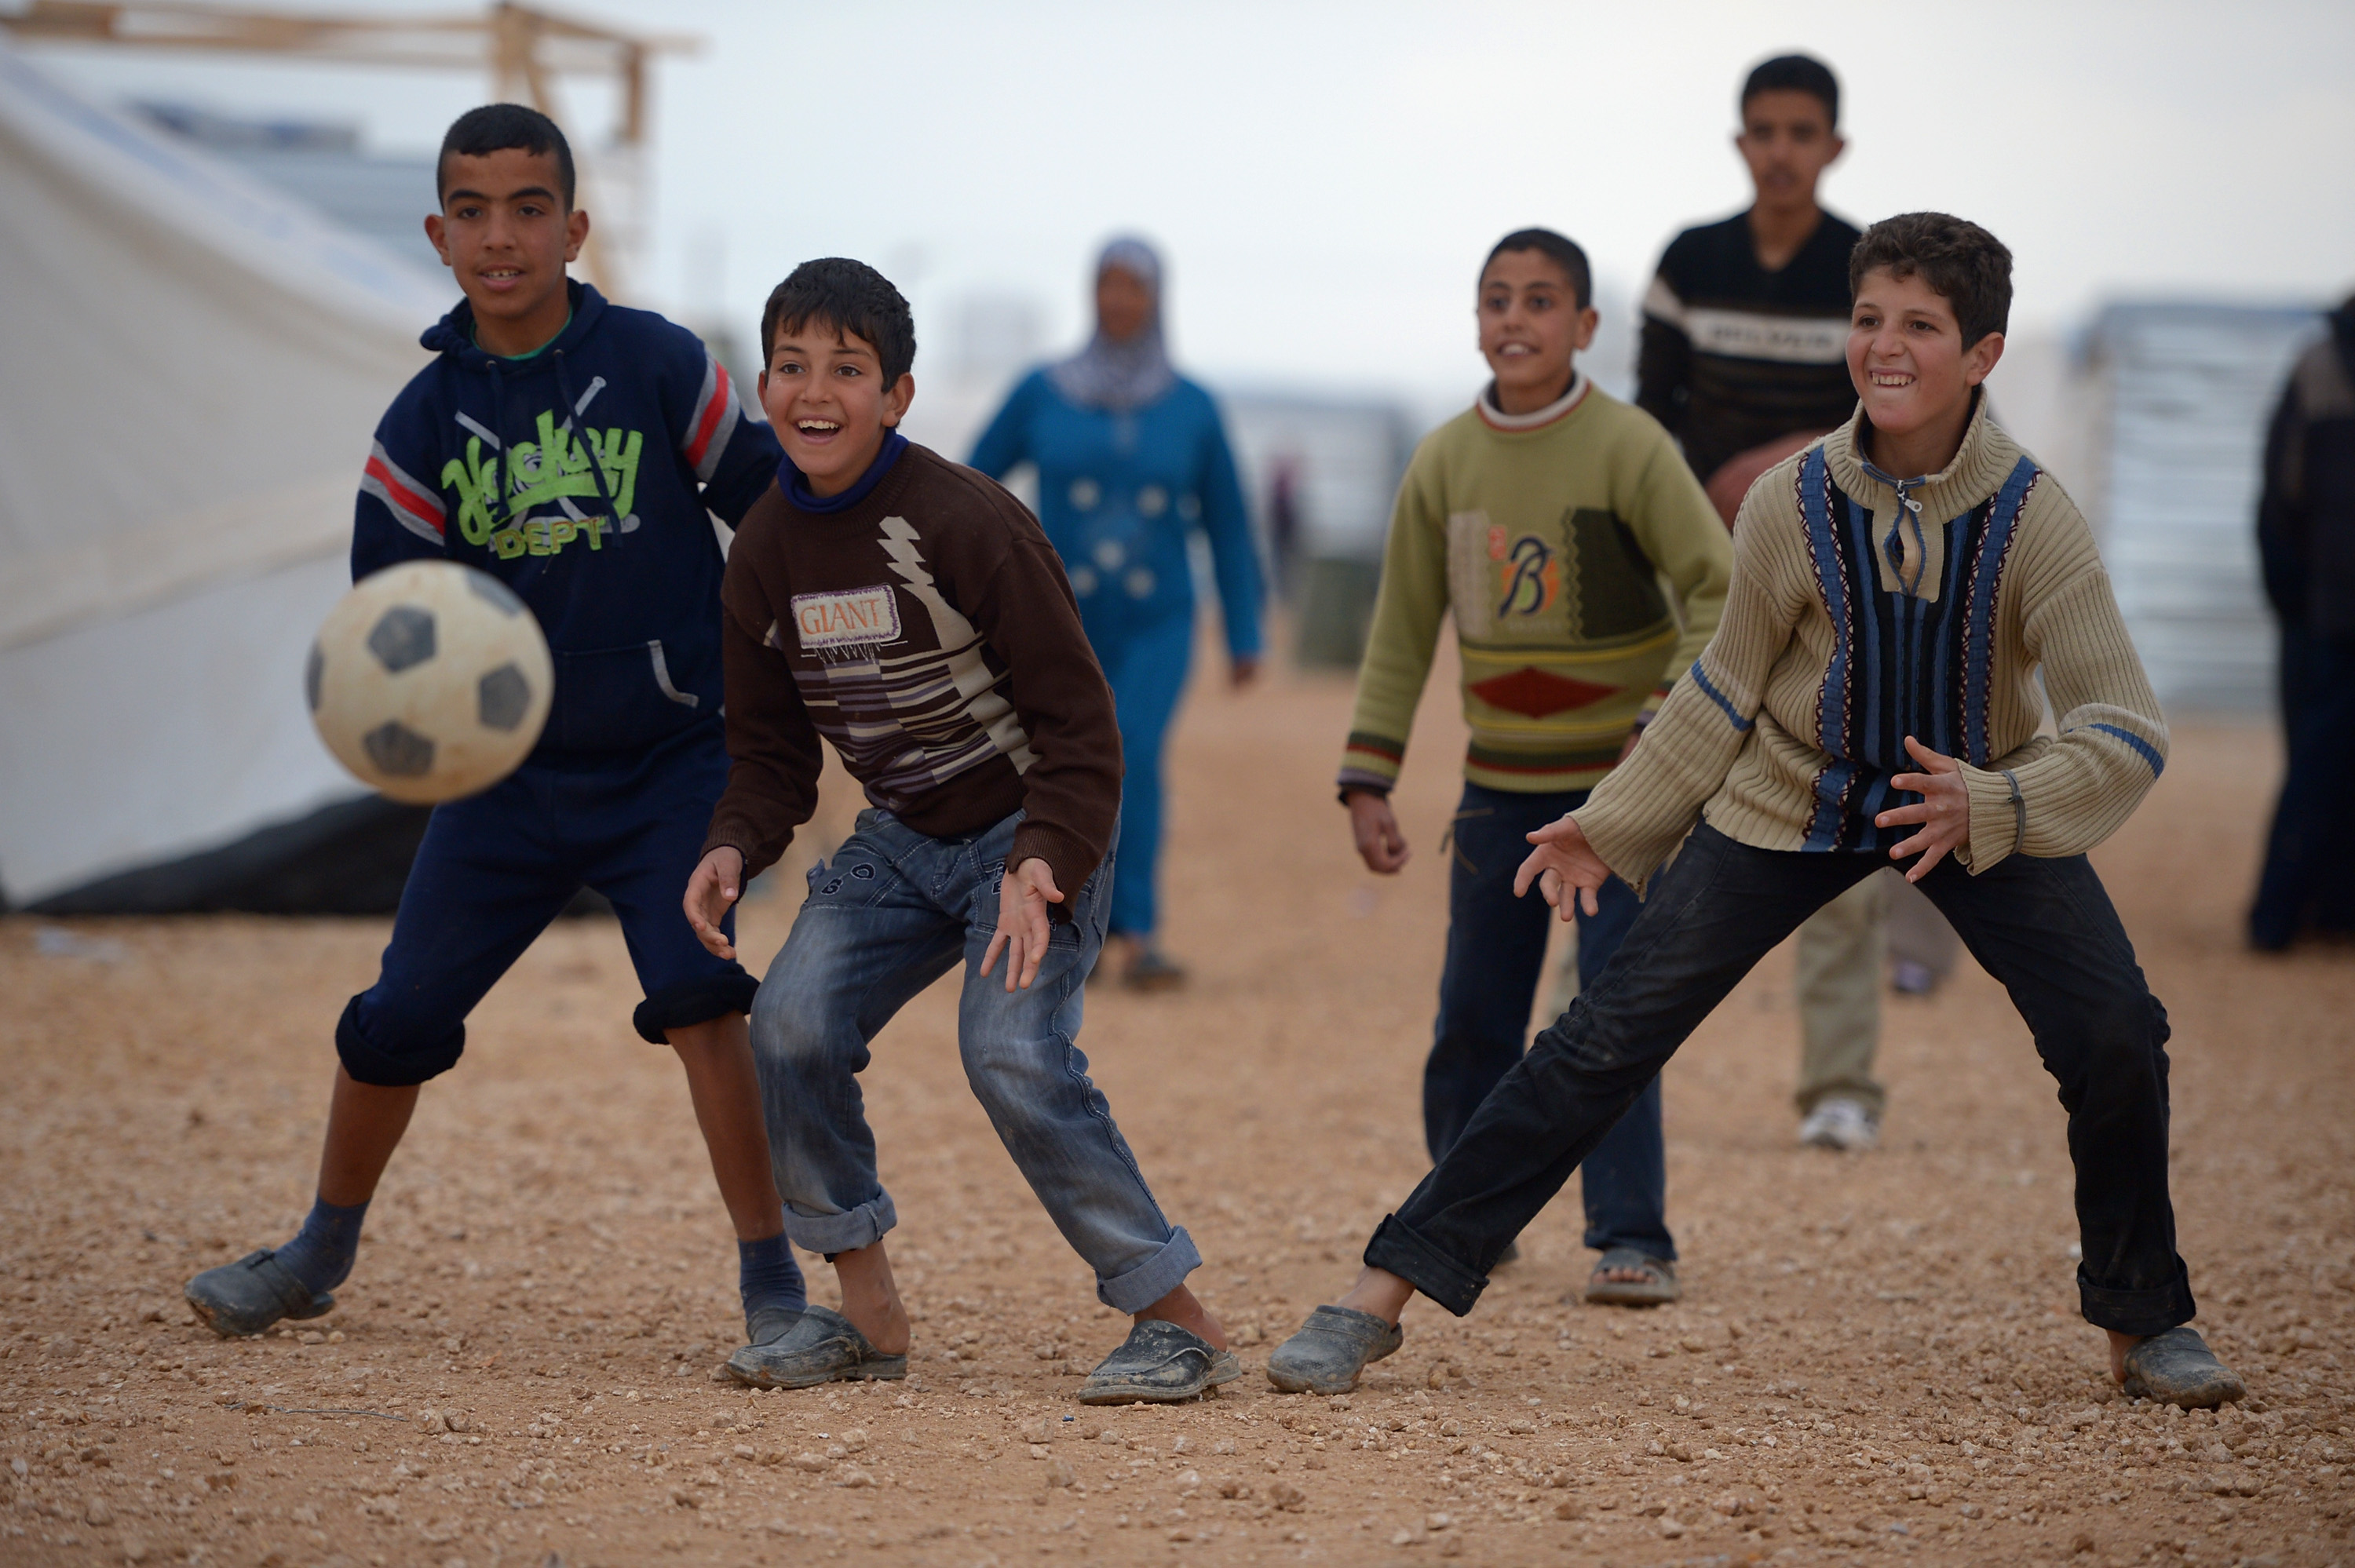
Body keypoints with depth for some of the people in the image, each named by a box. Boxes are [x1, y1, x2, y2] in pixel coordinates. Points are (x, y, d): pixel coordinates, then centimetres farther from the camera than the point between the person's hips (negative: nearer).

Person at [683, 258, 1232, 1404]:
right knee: (792, 1026, -12)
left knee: (1011, 1051, -24)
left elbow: (1079, 726, -20)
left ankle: (1177, 1319, -14)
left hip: (1037, 834, -6)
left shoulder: (971, 525, -23)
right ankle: (867, 1313, 3)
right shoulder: (765, 554, -4)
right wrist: (734, 848, -15)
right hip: (903, 840, 6)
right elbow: (772, 749, 5)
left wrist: (1043, 868, -33)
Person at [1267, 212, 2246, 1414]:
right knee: (1611, 1034, -7)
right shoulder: (1793, 503, -18)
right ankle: (1383, 1294, -4)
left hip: (1978, 805, 0)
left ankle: (2144, 1324, 9)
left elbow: (2124, 734, -25)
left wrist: (1991, 804, -42)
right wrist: (1612, 827, 2)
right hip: (1792, 806, 0)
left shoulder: (2033, 518, -22)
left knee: (2114, 1035, -16)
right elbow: (1730, 690, -2)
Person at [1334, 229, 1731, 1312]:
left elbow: (1722, 593, -13)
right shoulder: (1444, 463, 0)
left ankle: (1632, 1240, -6)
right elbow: (1402, 634, 6)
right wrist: (1368, 780, 2)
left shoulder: (1629, 450, -11)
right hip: (1501, 786, 4)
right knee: (1473, 1019, 8)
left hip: (1623, 784, -4)